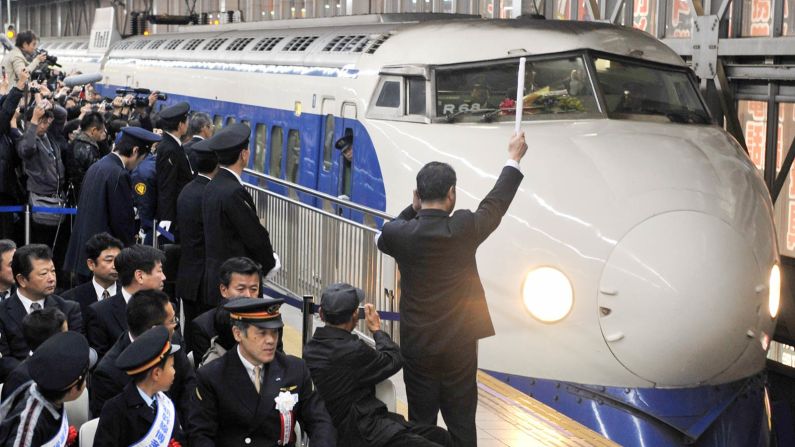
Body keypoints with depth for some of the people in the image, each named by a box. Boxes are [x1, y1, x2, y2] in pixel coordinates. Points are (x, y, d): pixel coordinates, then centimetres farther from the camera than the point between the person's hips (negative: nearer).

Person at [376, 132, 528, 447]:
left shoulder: (398, 233, -10)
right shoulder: (464, 228, -13)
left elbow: (384, 240, 15)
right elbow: (495, 204, 6)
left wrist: (413, 209, 13)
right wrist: (513, 160, 19)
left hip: (417, 347, 1)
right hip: (459, 344, -1)